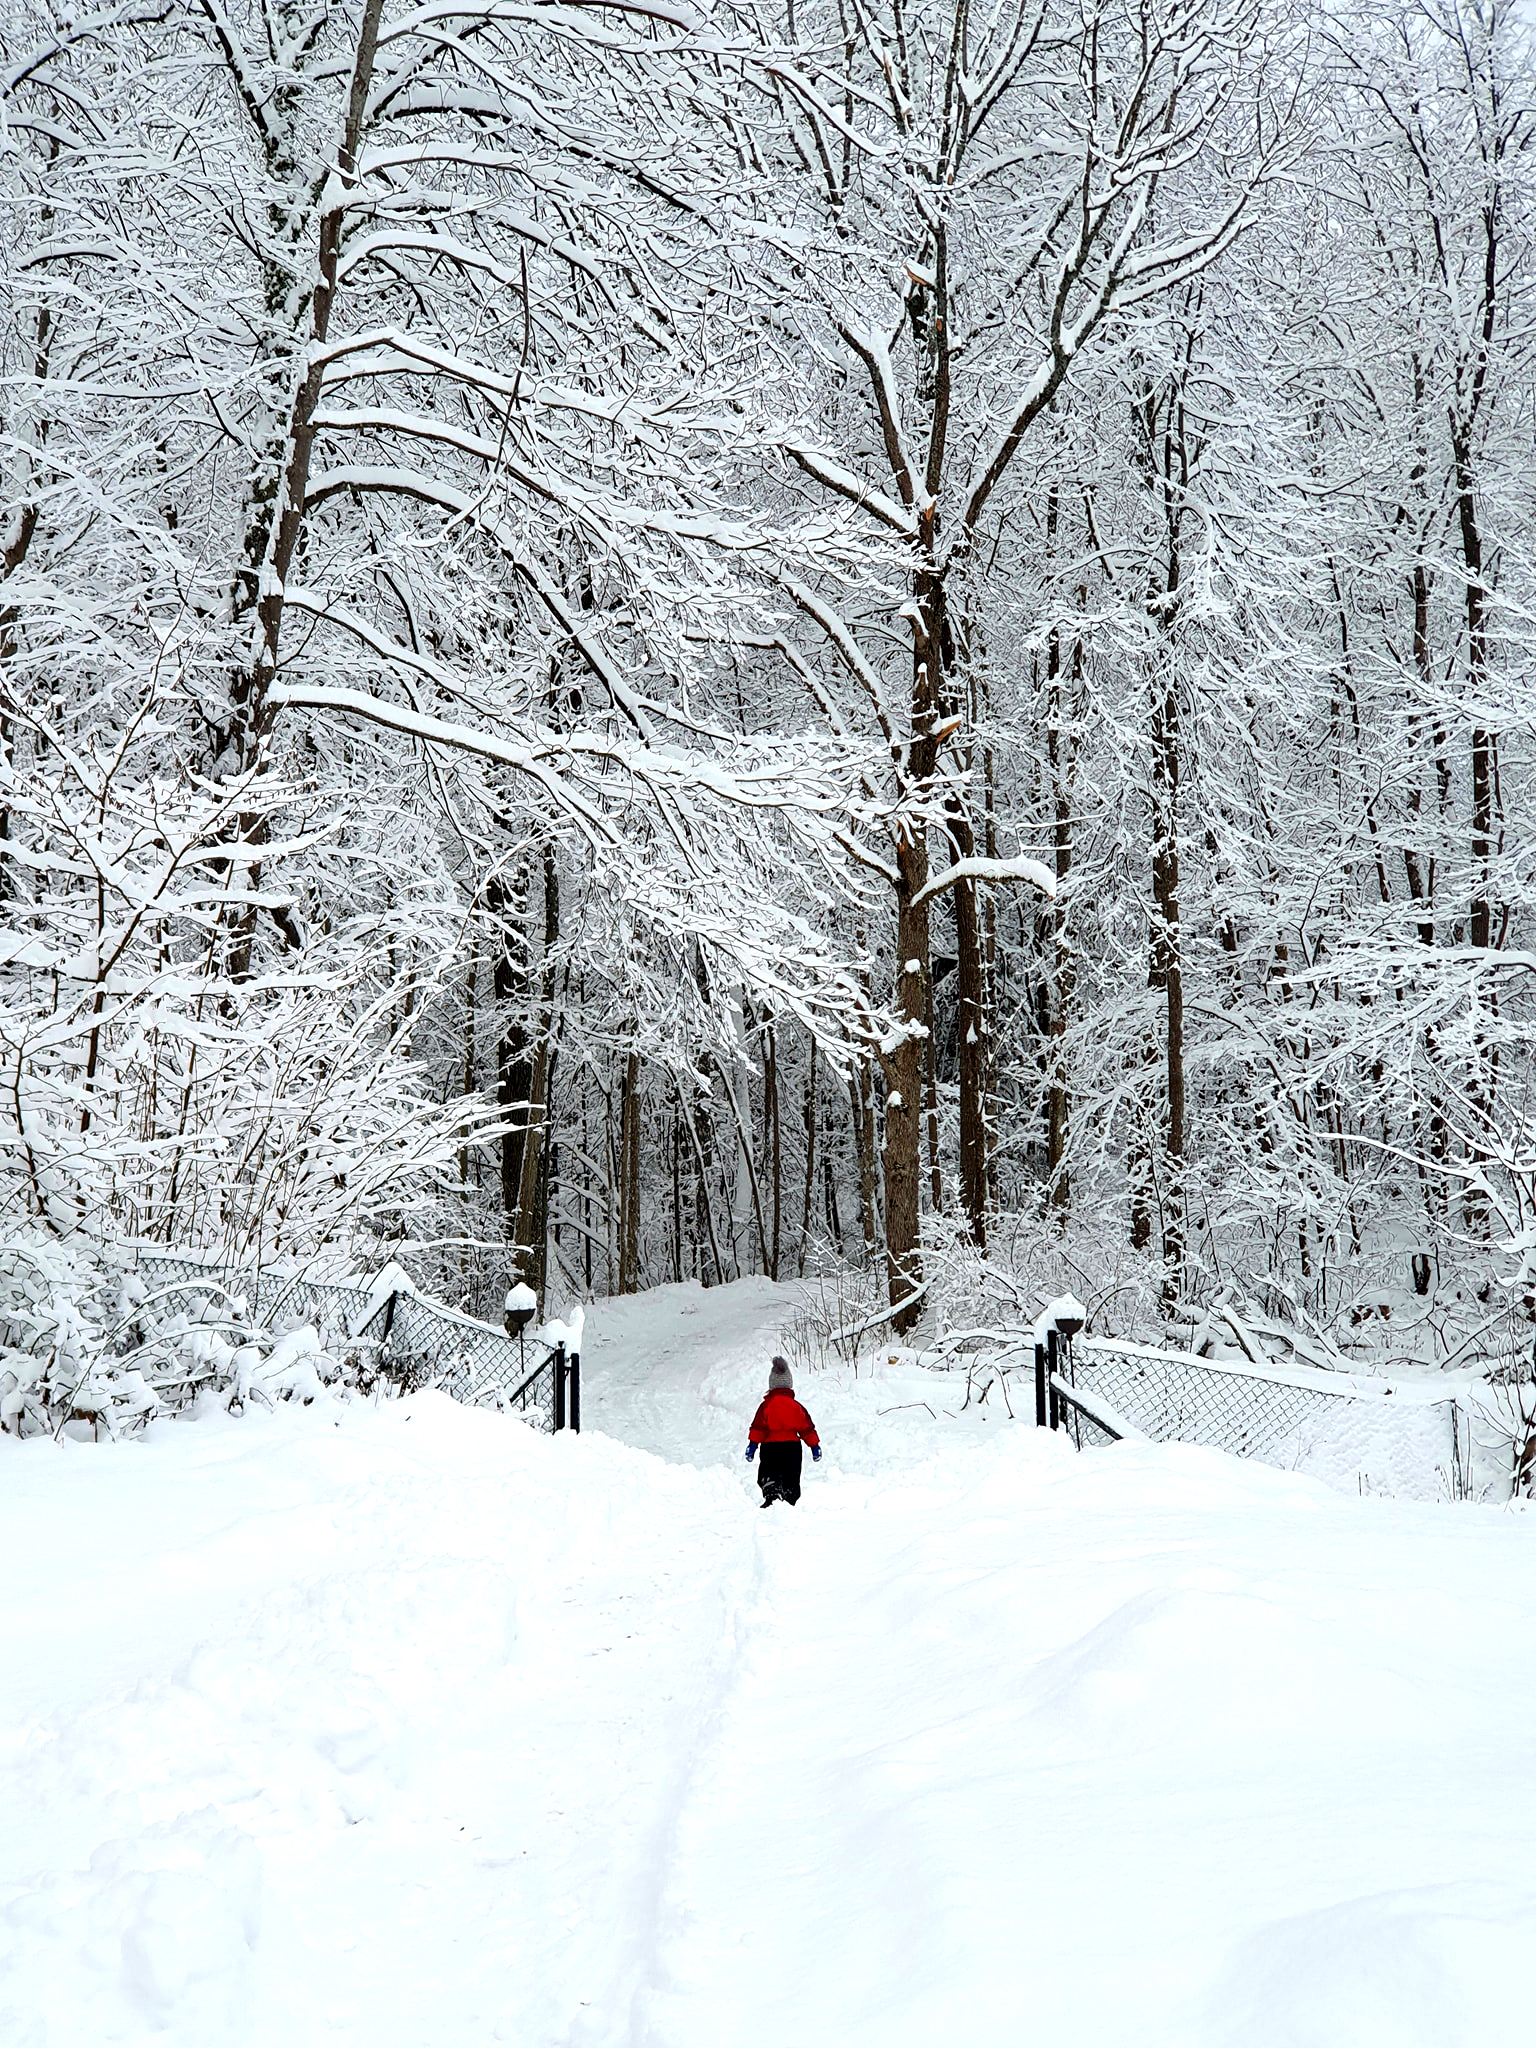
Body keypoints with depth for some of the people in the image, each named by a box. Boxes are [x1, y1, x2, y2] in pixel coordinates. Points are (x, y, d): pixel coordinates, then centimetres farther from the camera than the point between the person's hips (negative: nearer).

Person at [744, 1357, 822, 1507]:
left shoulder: (766, 1405, 0)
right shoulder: (796, 1406, 8)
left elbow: (758, 1426, -7)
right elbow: (807, 1428, 9)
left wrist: (753, 1444, -5)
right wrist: (815, 1445, 14)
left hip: (770, 1445, -2)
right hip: (792, 1445, 2)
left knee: (768, 1474, -1)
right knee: (791, 1477, 11)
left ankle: (772, 1495, -26)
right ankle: (791, 1501, 5)